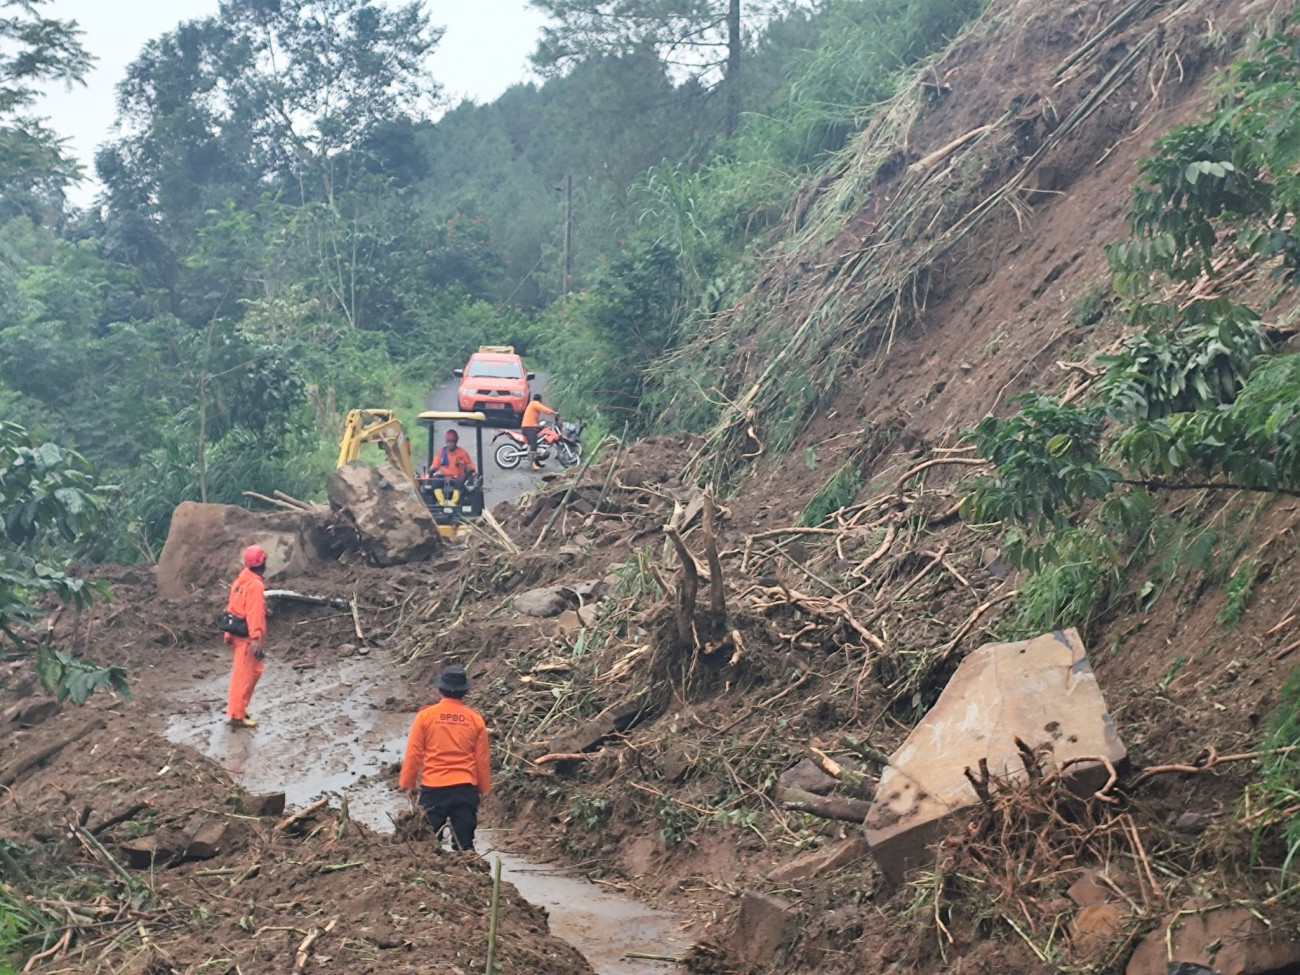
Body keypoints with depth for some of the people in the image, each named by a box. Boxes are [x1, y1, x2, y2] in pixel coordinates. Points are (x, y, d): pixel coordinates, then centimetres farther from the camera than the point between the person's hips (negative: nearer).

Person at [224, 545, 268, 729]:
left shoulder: (241, 580, 12)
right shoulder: (255, 584, -17)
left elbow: (233, 606, 15)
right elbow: (254, 612, -24)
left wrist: (229, 633, 20)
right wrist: (256, 639, -27)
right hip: (246, 635, -10)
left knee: (253, 670, 20)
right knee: (244, 674, -4)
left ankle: (236, 705, 26)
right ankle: (237, 715, -1)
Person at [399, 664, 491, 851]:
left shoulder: (425, 716, -5)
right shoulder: (475, 719, 1)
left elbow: (413, 753, -2)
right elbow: (482, 758, 5)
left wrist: (408, 783, 8)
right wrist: (483, 789, 16)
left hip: (433, 788, -1)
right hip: (465, 789, 2)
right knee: (464, 843, 6)